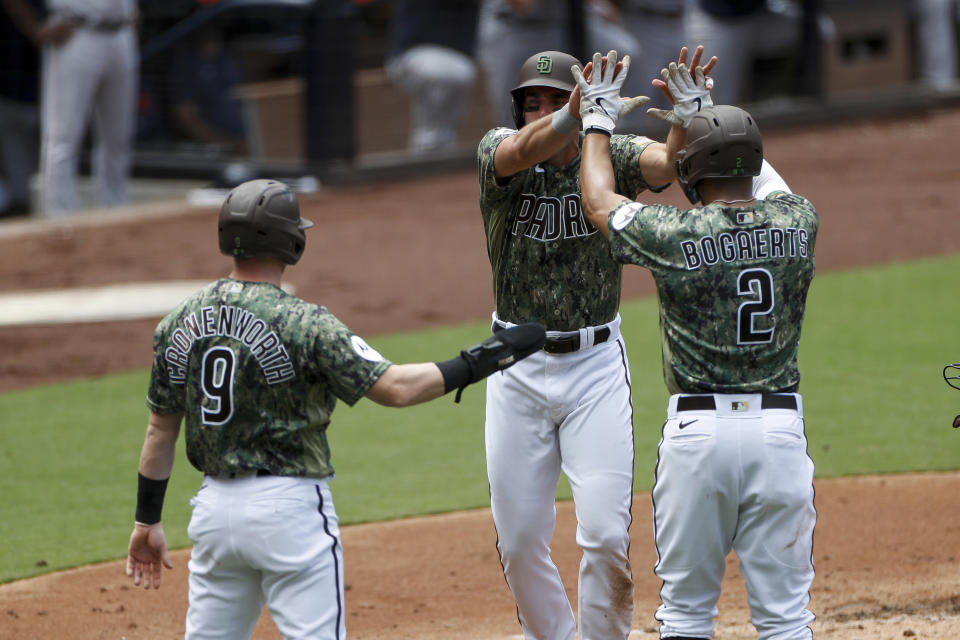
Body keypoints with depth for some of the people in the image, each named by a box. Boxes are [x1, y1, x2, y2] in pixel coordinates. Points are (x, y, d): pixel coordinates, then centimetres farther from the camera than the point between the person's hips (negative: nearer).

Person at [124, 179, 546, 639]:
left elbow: (160, 429, 11)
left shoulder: (178, 324, 4)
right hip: (290, 511, -6)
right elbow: (394, 388, -17)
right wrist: (476, 364, -5)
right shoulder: (302, 323, -14)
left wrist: (147, 521, 19)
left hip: (213, 508, 6)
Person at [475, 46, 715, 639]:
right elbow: (527, 148, -32)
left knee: (607, 536, -8)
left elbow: (669, 163, -28)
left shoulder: (613, 155, -7)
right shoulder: (499, 151, -8)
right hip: (517, 368, 1)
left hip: (596, 366, -1)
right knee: (520, 540, 8)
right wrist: (575, 114, -54)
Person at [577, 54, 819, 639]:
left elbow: (600, 200, 12)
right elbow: (759, 175, 25)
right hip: (780, 427, 2)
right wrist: (703, 113, 36)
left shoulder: (674, 235, -9)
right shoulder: (798, 223, 1)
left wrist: (597, 117, 26)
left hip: (698, 430, -2)